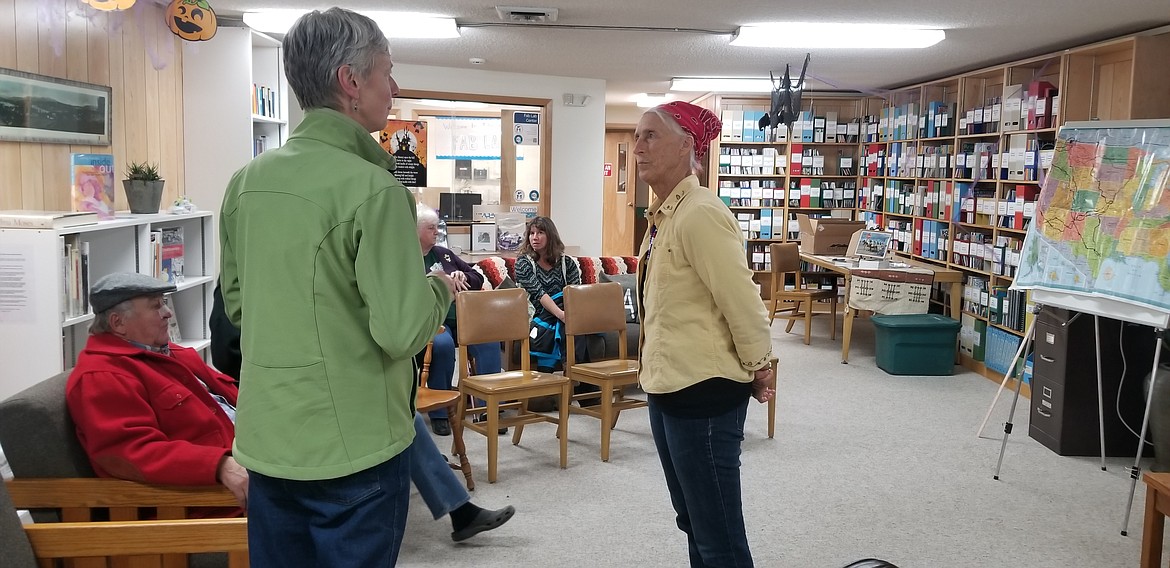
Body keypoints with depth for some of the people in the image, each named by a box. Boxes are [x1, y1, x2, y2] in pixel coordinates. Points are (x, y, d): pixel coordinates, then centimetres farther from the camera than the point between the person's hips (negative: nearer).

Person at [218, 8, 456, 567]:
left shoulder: (246, 181, 4)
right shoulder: (372, 188, -19)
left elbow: (236, 302, 14)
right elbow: (402, 331, -20)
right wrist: (440, 289, -1)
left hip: (266, 440, 7)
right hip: (353, 446, -6)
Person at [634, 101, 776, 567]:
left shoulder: (700, 214, -20)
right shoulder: (663, 214, 10)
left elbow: (741, 300, -19)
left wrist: (758, 369, -9)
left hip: (703, 390, -10)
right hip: (667, 387, 10)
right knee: (692, 523, 22)